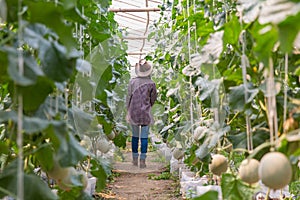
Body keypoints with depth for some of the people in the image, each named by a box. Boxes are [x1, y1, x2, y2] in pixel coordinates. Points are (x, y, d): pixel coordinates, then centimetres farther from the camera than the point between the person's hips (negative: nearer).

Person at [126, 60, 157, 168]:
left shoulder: (132, 81, -5)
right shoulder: (151, 84, -8)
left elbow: (129, 97, -1)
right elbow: (153, 99, 4)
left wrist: (128, 111, 9)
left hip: (133, 111, 2)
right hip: (145, 112, -2)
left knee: (135, 135, 14)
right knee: (144, 137, 2)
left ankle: (135, 159, 20)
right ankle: (142, 160, 0)